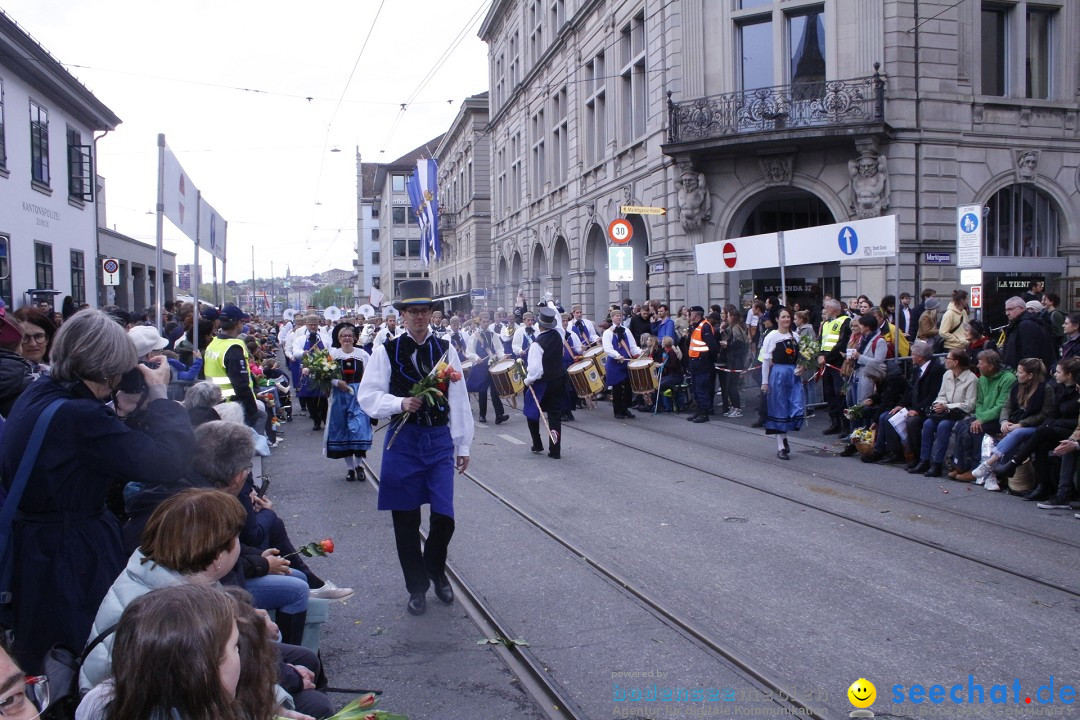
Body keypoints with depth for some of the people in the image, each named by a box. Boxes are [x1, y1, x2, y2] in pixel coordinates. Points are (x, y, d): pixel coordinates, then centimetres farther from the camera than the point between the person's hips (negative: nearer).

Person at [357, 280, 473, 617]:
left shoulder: (445, 349, 3)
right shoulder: (387, 351, -2)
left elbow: (459, 399, 6)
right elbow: (367, 396, -3)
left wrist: (463, 446, 6)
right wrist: (401, 403, -21)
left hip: (439, 439, 1)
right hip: (403, 441, -1)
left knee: (444, 516, -1)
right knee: (406, 521, 7)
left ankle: (436, 571, 29)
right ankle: (417, 586, 26)